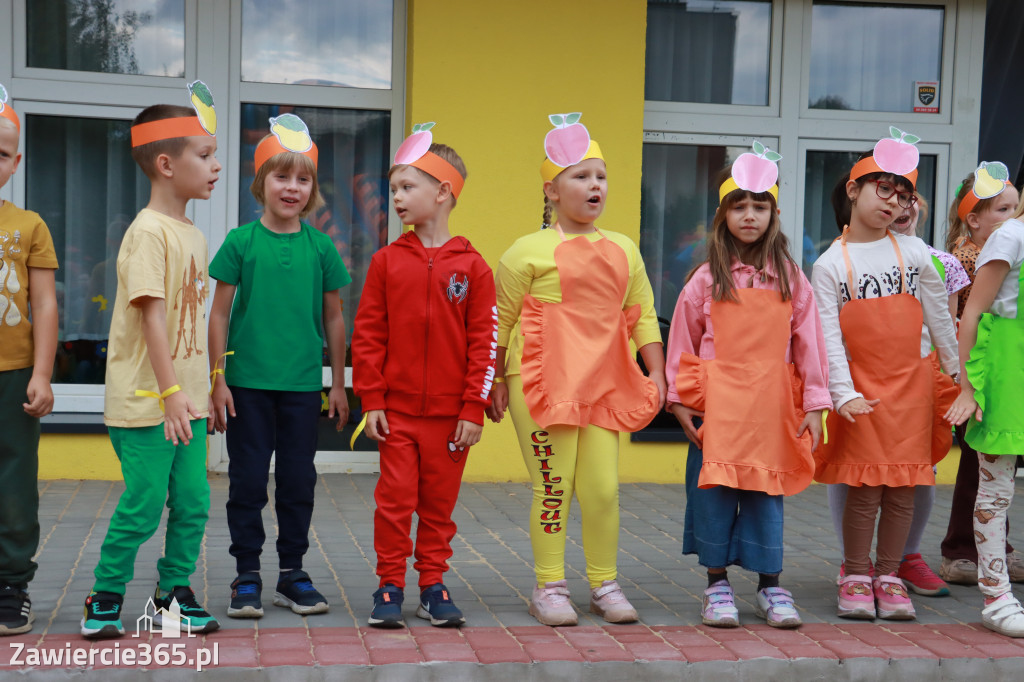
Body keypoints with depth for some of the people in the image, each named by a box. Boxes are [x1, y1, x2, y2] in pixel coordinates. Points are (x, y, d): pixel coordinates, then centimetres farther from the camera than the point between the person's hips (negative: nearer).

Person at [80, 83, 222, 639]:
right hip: (145, 403, -8)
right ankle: (104, 601, 15)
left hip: (186, 400, 8)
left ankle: (173, 596, 23)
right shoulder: (148, 232, -14)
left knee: (192, 505, 9)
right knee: (142, 507, -1)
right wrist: (170, 393, -23)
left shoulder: (193, 234, 12)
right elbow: (152, 316, -20)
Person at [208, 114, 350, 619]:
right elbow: (220, 313, 0)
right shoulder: (241, 241, -3)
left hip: (302, 384, 2)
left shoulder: (320, 247, 3)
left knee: (299, 481, 8)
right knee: (248, 479, 5)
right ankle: (247, 576, 16)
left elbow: (333, 317, 9)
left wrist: (338, 384, 9)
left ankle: (292, 573, 21)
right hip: (248, 383, -2)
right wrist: (218, 379, -4)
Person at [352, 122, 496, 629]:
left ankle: (433, 586, 21)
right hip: (396, 409, 1)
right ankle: (390, 587, 14)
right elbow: (367, 335, 2)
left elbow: (483, 341, -2)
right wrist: (371, 401, -3)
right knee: (395, 500, 2)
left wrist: (474, 409, -6)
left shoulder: (471, 266, -2)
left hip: (450, 412, -1)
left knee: (439, 502, 8)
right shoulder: (387, 261, 3)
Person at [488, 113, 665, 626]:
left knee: (604, 488, 4)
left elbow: (642, 316, 14)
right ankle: (549, 588, 10)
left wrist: (656, 376, 6)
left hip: (604, 385, 4)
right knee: (554, 486, -2)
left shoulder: (623, 250, 13)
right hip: (542, 382, -4)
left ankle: (604, 584, 18)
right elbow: (501, 321, 3)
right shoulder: (529, 251, -2)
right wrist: (496, 383, 4)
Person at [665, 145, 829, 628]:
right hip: (716, 404, -1)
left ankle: (770, 586, 17)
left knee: (767, 493, 6)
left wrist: (813, 404, 3)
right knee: (714, 490, 1)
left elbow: (809, 341, 6)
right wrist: (680, 401, 2)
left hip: (772, 404, 1)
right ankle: (717, 585, 14)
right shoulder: (707, 279, 3)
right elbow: (682, 343, 6)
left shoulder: (790, 278, 5)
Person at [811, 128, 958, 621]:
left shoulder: (914, 252, 5)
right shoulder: (830, 264, -1)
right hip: (862, 387, -2)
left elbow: (939, 319, 11)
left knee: (903, 487, 4)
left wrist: (958, 376, 12)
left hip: (913, 382, 2)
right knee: (865, 486, -4)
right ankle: (855, 577, 12)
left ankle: (888, 576, 17)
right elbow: (828, 335, -6)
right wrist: (842, 393, -14)